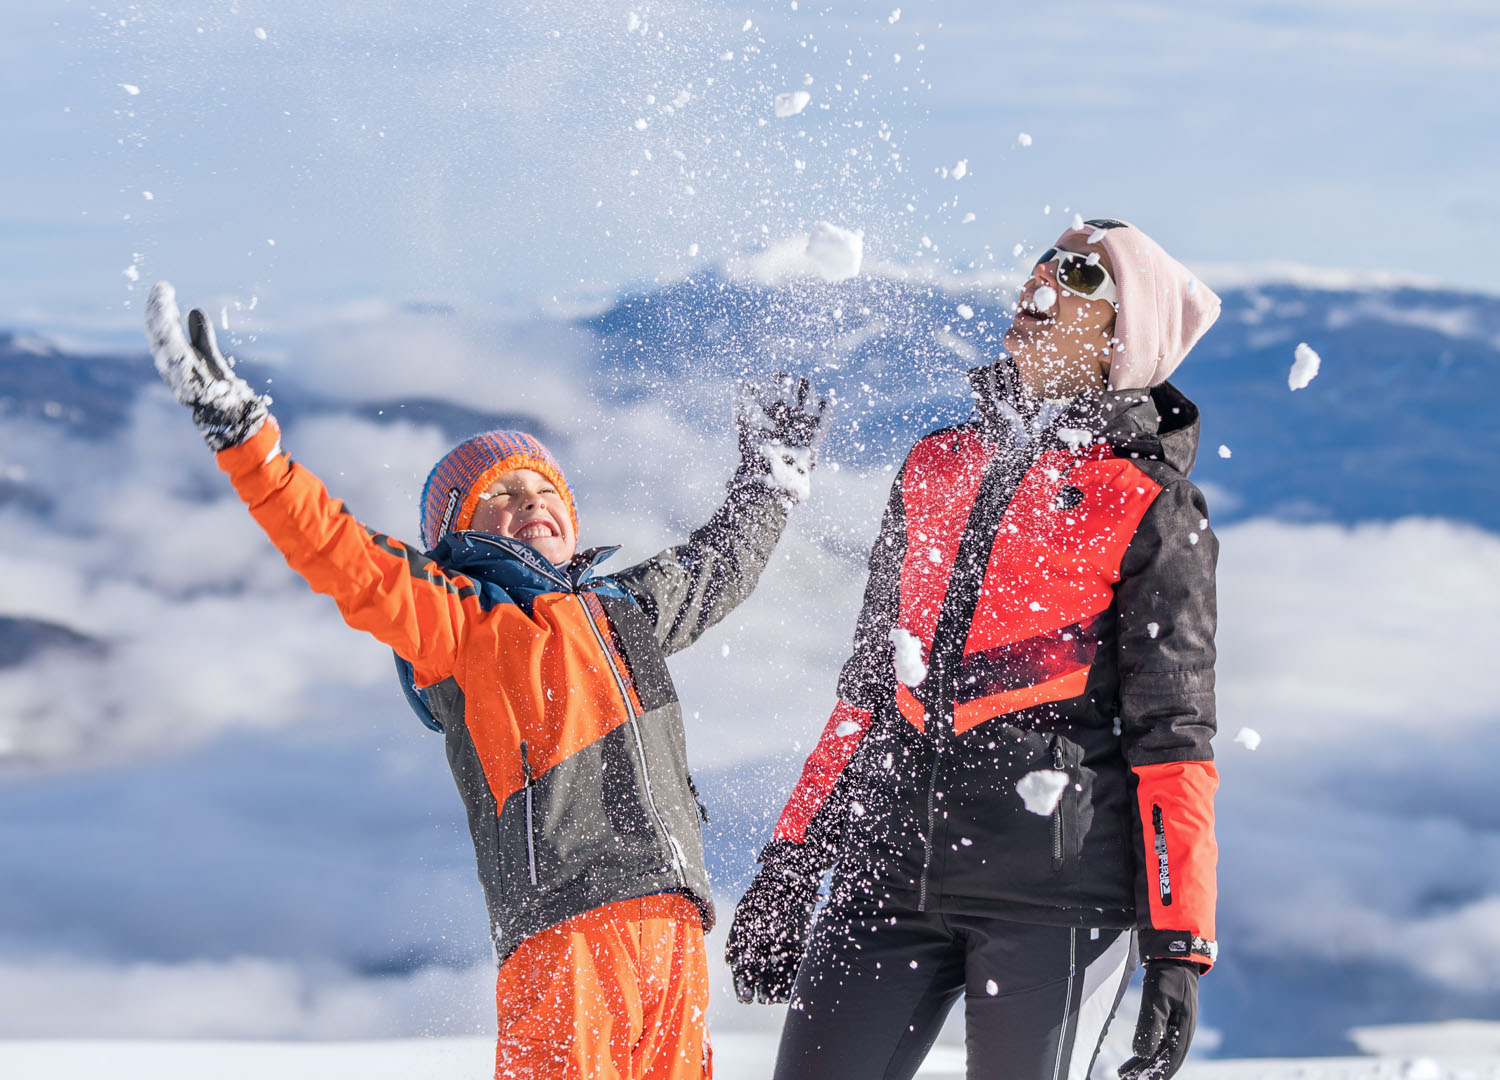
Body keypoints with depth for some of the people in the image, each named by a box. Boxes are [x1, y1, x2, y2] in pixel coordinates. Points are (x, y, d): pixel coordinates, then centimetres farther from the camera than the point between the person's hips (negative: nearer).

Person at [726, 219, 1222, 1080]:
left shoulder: (1150, 508, 1)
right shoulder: (939, 467, 17)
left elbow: (1172, 739, -3)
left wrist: (1178, 945, -10)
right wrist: (789, 871, 19)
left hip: (1055, 881, -5)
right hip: (892, 868, 5)